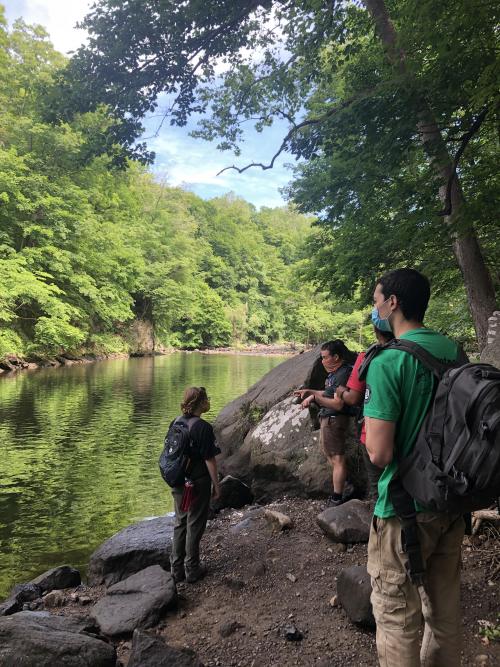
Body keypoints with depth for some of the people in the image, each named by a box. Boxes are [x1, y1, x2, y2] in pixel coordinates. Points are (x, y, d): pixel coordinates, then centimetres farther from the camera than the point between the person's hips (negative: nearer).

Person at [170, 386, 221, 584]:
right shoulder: (203, 427, -21)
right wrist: (216, 485, -7)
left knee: (180, 523, 19)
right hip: (198, 484, -6)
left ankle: (177, 568, 29)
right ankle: (192, 569, 23)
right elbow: (209, 460, -17)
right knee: (195, 525, 9)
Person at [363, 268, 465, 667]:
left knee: (397, 616, 11)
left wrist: (369, 433, -2)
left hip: (405, 509, -7)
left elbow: (379, 454, -24)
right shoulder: (455, 351, 1)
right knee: (445, 611, 22)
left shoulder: (387, 362, -21)